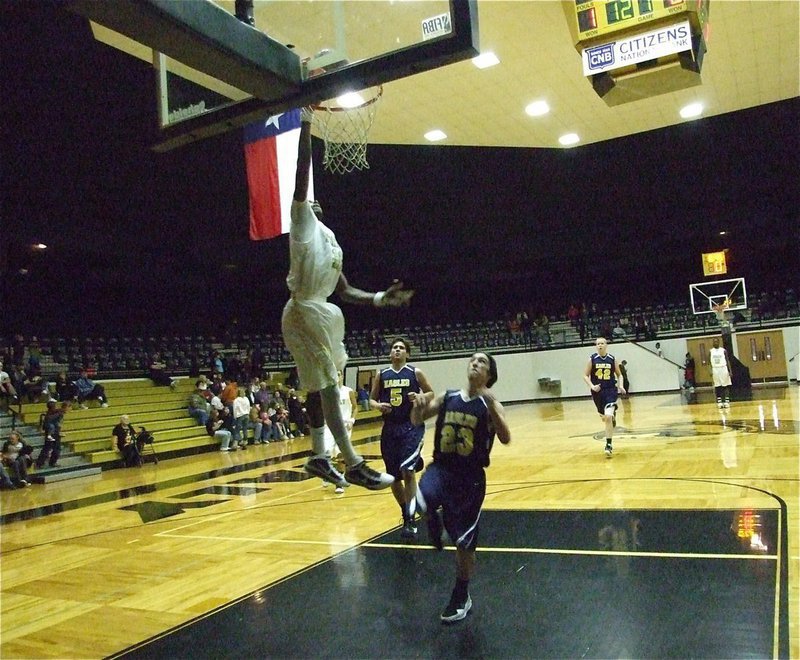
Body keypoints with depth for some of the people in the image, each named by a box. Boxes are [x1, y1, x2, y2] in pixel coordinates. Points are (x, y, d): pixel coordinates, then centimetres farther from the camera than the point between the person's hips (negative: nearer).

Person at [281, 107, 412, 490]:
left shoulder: (331, 244, 24)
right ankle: (353, 464, -11)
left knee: (320, 385, 15)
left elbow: (346, 292, 22)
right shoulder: (303, 220, 1)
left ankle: (318, 456, 28)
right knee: (327, 384, -12)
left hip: (323, 312, 10)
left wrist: (381, 299, 10)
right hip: (305, 312, -10)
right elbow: (302, 174, -12)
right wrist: (306, 122, -12)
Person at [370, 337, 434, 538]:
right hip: (389, 428, 4)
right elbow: (371, 400, 12)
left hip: (412, 426, -4)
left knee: (407, 470, -19)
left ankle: (410, 521, -12)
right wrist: (378, 405, -10)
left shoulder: (415, 373, 1)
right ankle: (406, 513, 31)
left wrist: (419, 397, -13)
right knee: (393, 477, 8)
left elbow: (431, 393, 8)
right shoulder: (381, 375, 8)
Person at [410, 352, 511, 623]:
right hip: (441, 467, 2)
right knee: (424, 501, -33)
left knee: (464, 543, 7)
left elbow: (505, 439, -21)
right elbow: (417, 421, 7)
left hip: (470, 477, -2)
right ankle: (435, 521, 3)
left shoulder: (491, 405, -7)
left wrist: (491, 406, -33)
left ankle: (461, 597, 29)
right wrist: (418, 406, -15)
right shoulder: (447, 397, 3)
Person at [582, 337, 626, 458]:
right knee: (604, 416, 18)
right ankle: (613, 414, 57)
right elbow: (585, 375, 0)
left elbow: (619, 374, 12)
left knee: (608, 417, -18)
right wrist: (592, 386, -15)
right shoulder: (592, 359, -3)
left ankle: (608, 445, -12)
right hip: (598, 391, 2)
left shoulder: (612, 359, -1)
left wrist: (620, 386, -4)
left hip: (610, 390, -2)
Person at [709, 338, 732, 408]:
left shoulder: (723, 350, 1)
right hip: (715, 370, 1)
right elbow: (709, 362, 6)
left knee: (726, 385, 0)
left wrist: (730, 371, -7)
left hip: (723, 369, -1)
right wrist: (710, 372, -4)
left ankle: (727, 401, 5)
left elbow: (727, 361, 1)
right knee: (717, 386, 2)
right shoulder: (711, 351, 5)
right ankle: (719, 401, 6)